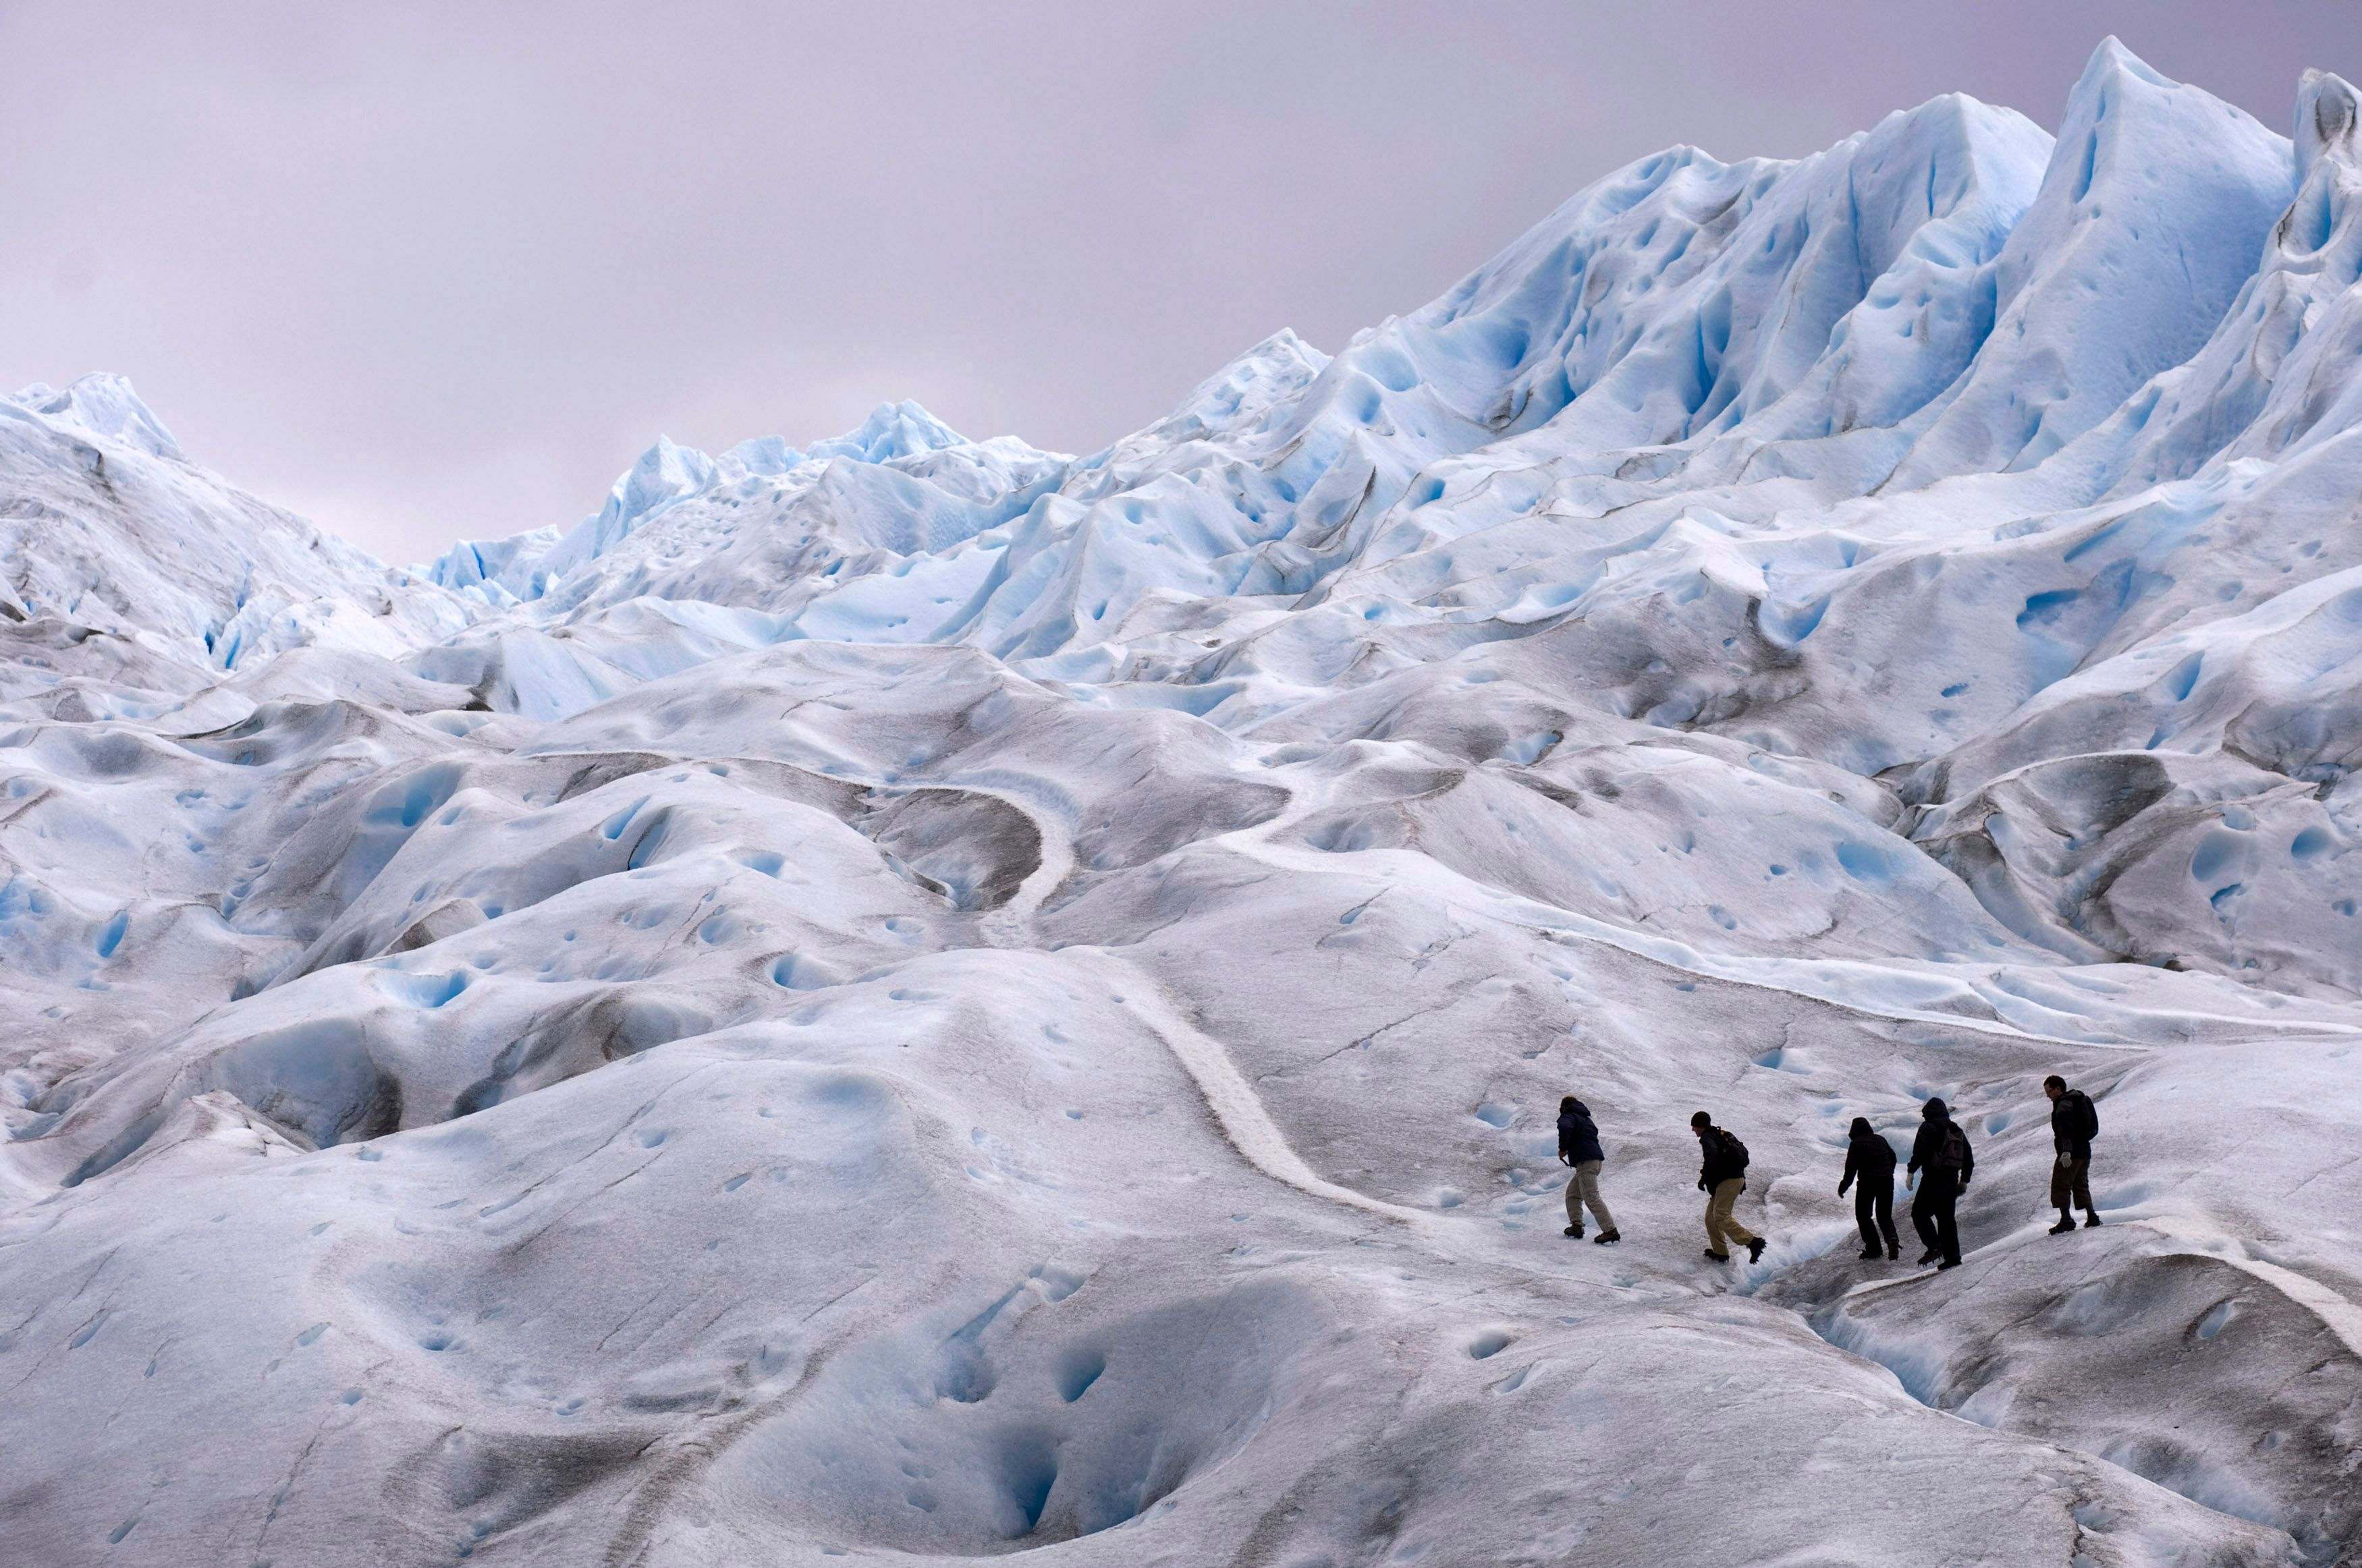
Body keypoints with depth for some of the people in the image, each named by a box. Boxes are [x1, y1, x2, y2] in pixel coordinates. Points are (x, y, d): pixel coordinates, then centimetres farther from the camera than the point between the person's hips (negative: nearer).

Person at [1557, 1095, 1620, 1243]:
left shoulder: (1569, 1117, -3)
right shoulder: (1585, 1118, 26)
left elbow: (1565, 1127, -26)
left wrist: (1563, 1148, -13)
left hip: (1585, 1163, -10)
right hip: (1595, 1160, 10)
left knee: (1592, 1198, -14)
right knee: (1572, 1194, 21)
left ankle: (1610, 1230, -22)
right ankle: (1576, 1226, 17)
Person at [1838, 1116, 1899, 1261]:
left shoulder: (1856, 1144, -4)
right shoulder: (1880, 1140, 13)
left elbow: (1851, 1168, -9)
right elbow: (1893, 1158, 22)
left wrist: (1842, 1188, -1)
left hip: (1867, 1182, -5)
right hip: (1887, 1181, 5)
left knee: (1863, 1216, 11)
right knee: (1884, 1216, 11)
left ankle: (1873, 1248, 2)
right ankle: (1892, 1239, -20)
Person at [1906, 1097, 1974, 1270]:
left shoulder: (1929, 1128, -4)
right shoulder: (1958, 1131, 18)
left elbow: (1919, 1151, -18)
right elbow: (1969, 1157, 22)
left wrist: (1911, 1171, -19)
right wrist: (1964, 1180, 27)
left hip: (1933, 1179, -7)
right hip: (1952, 1181, 7)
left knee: (1920, 1213, -1)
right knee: (1946, 1218, 11)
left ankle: (1934, 1247, -19)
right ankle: (1952, 1256, 6)